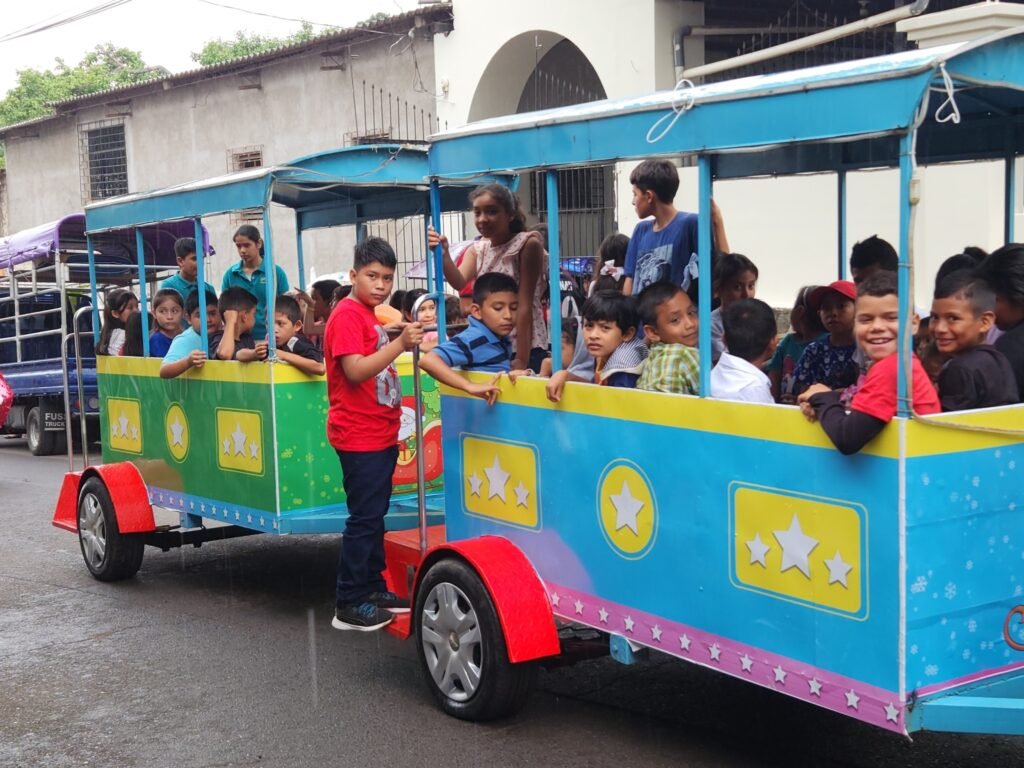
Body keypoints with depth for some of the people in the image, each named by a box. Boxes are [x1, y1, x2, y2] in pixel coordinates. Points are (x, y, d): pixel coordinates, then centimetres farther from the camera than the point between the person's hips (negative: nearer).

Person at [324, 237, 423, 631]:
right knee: (364, 518, -6)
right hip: (359, 436, -10)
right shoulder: (347, 315, -14)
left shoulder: (372, 314, 15)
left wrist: (407, 339, 11)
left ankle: (373, 588, 25)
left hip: (381, 433, 10)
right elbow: (355, 370, -25)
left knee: (375, 514, 15)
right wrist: (400, 343, -28)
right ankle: (349, 605, 0)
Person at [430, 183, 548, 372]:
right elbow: (459, 282, -12)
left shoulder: (527, 244, -11)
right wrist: (443, 254, -30)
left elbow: (525, 304, -15)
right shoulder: (477, 250, 6)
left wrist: (522, 359, -18)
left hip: (526, 348, -5)